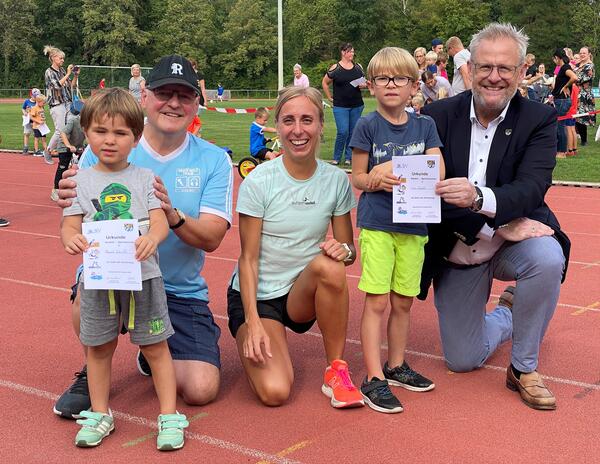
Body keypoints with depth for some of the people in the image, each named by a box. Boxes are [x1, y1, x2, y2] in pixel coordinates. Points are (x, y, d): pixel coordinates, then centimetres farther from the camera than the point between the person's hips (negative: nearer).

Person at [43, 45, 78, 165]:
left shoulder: (62, 70, 13)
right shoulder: (49, 72, -4)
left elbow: (71, 86, 17)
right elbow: (57, 85, -19)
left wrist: (76, 75, 3)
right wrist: (68, 74, -14)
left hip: (68, 103, 6)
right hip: (57, 105, -6)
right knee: (60, 131, -8)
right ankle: (48, 152, 10)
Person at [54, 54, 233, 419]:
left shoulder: (214, 161, -1)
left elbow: (211, 238, -10)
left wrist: (171, 214, -32)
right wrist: (73, 204, -32)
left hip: (181, 292, 2)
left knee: (202, 390, -12)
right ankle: (92, 373, -3)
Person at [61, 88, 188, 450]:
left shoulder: (144, 178, 2)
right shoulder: (81, 181, 4)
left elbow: (160, 220, -6)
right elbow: (70, 223, -1)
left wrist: (152, 237, -30)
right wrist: (71, 239, -25)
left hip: (142, 275, -1)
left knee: (155, 346, 4)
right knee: (100, 347, 12)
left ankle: (170, 415, 14)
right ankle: (100, 414, 28)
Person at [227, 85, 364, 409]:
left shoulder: (336, 180, -4)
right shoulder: (258, 182, -13)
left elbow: (348, 248, 3)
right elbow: (248, 258, -12)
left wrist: (344, 250, -22)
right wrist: (253, 322, -21)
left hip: (303, 296, 3)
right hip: (256, 296, -2)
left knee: (329, 266, -34)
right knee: (274, 393, -24)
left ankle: (336, 370, -15)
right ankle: (254, 347, 13)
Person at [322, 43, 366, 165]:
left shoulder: (358, 67, 7)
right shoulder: (335, 68, -5)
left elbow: (365, 82, 17)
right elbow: (325, 83, 4)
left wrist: (364, 85, -6)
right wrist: (330, 98, 2)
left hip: (357, 106, 4)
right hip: (340, 106, -4)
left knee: (353, 132, 6)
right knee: (343, 132, -11)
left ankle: (349, 157, 17)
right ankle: (336, 158, 4)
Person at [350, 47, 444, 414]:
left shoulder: (425, 125, 6)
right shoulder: (368, 126, -2)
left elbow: (437, 173, -2)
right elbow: (357, 177, 1)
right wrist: (376, 179, -20)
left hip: (413, 224, 3)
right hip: (376, 224, -3)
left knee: (403, 301, 12)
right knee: (377, 301, -5)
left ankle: (396, 366, 28)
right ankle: (374, 379, 0)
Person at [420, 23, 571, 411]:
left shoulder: (539, 120, -12)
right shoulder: (439, 116, -10)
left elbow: (531, 189, -26)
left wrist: (479, 198, -48)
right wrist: (497, 226, -28)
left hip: (513, 241, -1)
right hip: (457, 251, 1)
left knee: (547, 259, -37)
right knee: (462, 360, 5)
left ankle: (523, 367, -12)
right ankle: (510, 315, 40)